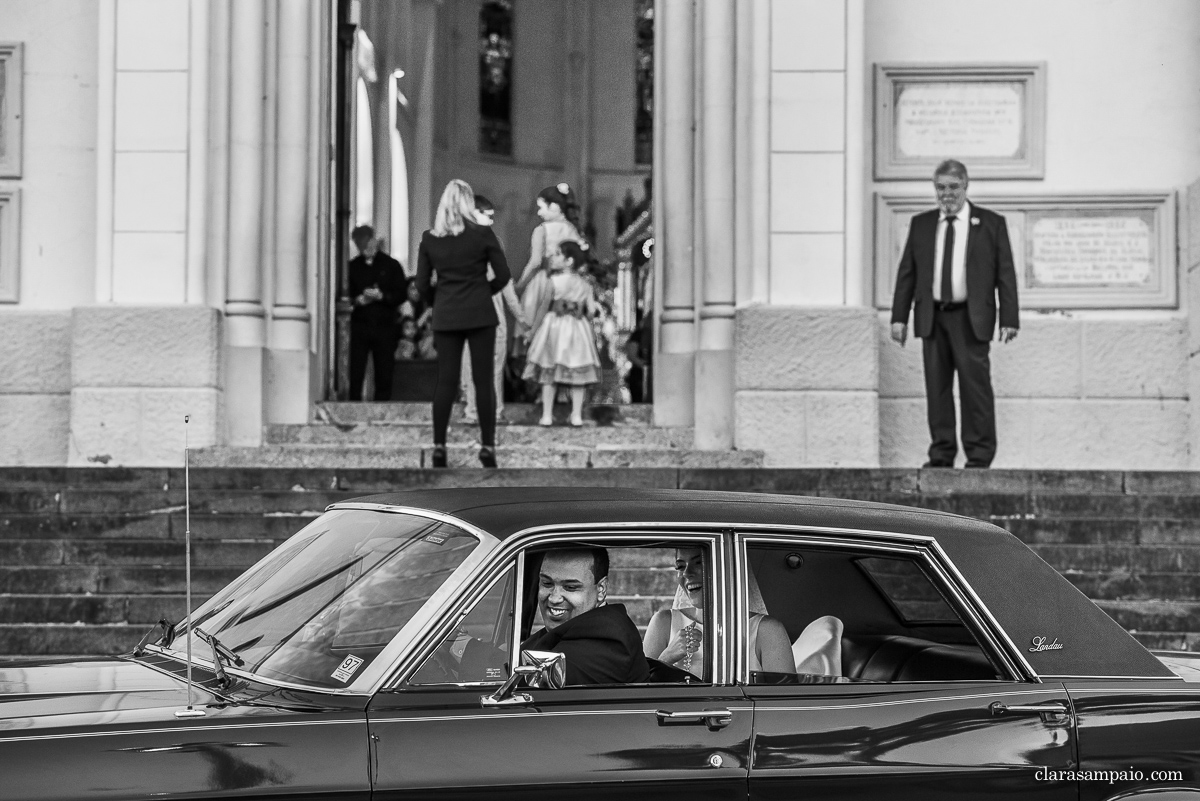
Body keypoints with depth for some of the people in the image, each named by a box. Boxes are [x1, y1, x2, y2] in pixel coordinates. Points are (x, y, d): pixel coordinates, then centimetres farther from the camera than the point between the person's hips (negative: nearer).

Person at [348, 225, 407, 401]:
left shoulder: (391, 265, 5)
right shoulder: (352, 266, 10)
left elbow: (401, 295, 1)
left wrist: (381, 296, -14)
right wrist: (358, 300, -10)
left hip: (384, 327, -1)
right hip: (359, 326, 1)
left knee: (384, 375, 0)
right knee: (355, 375, -4)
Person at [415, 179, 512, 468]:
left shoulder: (429, 239, 2)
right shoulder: (483, 234, -5)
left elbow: (422, 284, 4)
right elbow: (503, 275, -2)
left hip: (445, 315, 2)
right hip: (479, 314, -2)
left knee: (445, 381, 6)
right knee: (484, 380, 1)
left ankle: (438, 447, 4)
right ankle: (488, 447, 0)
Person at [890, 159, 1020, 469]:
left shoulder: (991, 223, 4)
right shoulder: (921, 224, 12)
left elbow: (1005, 274, 2)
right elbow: (907, 273, 12)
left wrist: (1009, 319, -5)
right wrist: (899, 316, 5)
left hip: (970, 318, -3)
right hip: (932, 317, 3)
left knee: (975, 384, -5)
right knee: (937, 386, 3)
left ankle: (979, 455, 0)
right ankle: (941, 453, 10)